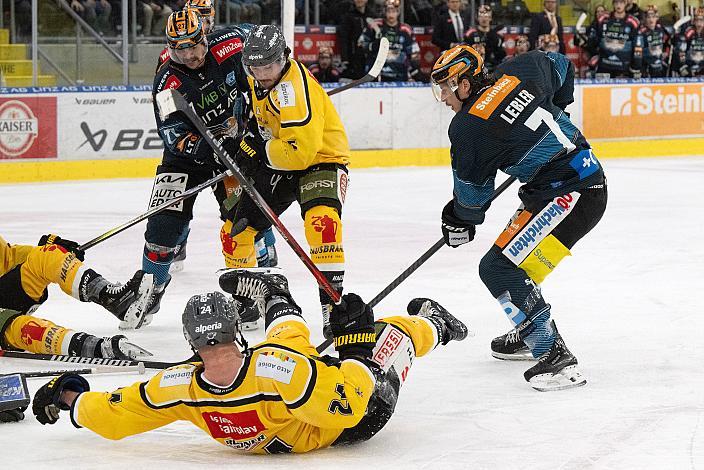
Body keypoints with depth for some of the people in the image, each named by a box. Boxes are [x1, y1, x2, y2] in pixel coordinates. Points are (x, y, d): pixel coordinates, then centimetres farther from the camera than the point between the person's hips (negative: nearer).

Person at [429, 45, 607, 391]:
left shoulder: (469, 129, -13)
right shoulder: (517, 73, 4)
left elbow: (472, 191, 0)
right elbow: (561, 66, 24)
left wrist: (460, 220, 21)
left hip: (571, 195, -10)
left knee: (500, 268, -14)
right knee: (513, 257, 23)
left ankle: (556, 357, -18)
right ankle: (529, 333, 42)